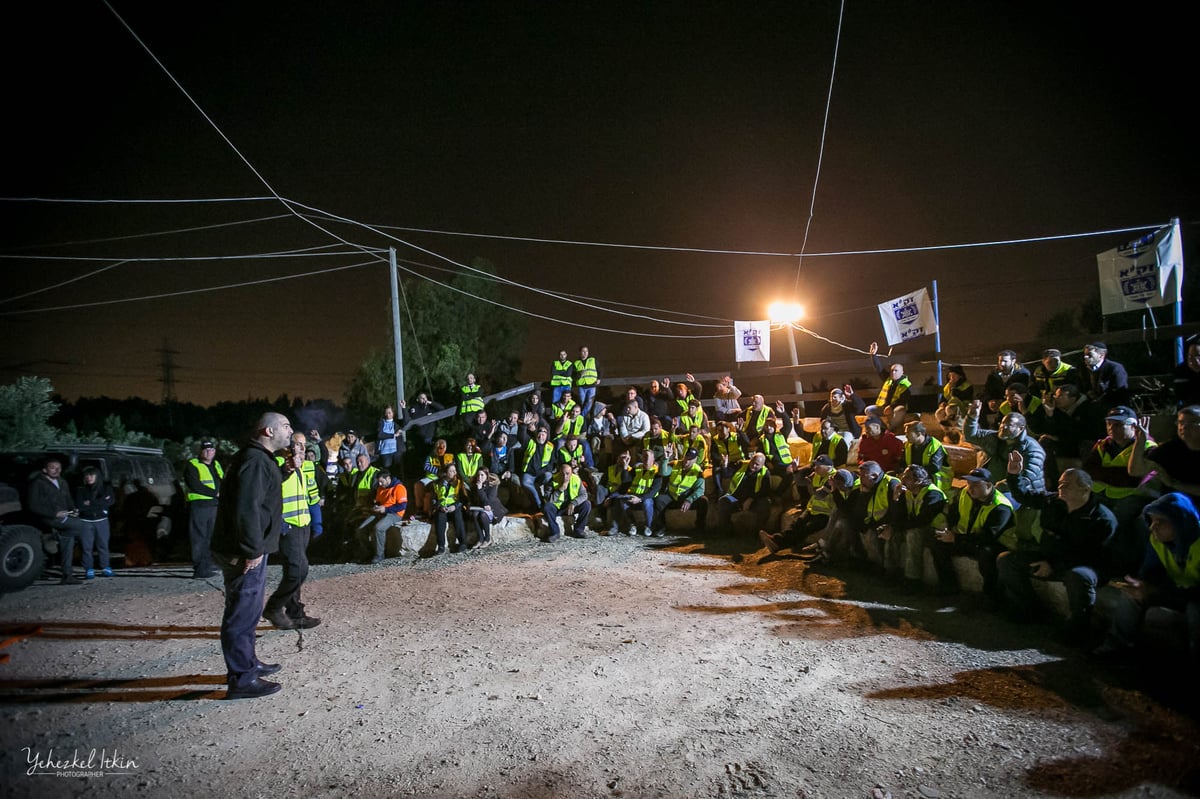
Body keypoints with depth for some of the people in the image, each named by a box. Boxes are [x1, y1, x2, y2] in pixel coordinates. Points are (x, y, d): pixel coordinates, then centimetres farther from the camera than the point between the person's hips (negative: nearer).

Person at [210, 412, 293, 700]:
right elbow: (246, 508, -26)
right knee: (242, 613, -3)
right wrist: (253, 550, -24)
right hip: (246, 554, -11)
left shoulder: (261, 459, 16)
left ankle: (247, 663, 35)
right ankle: (242, 679, 5)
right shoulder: (254, 460, -19)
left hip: (250, 549, 11)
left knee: (248, 610, 21)